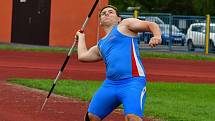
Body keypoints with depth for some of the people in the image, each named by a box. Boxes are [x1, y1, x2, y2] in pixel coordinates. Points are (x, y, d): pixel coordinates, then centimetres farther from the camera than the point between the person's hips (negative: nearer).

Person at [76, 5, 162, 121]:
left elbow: (151, 25, 3)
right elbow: (82, 55, 38)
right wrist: (81, 37, 53)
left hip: (132, 82, -7)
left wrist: (157, 36, -18)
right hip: (110, 84, 7)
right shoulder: (100, 45, 28)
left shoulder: (125, 25, 11)